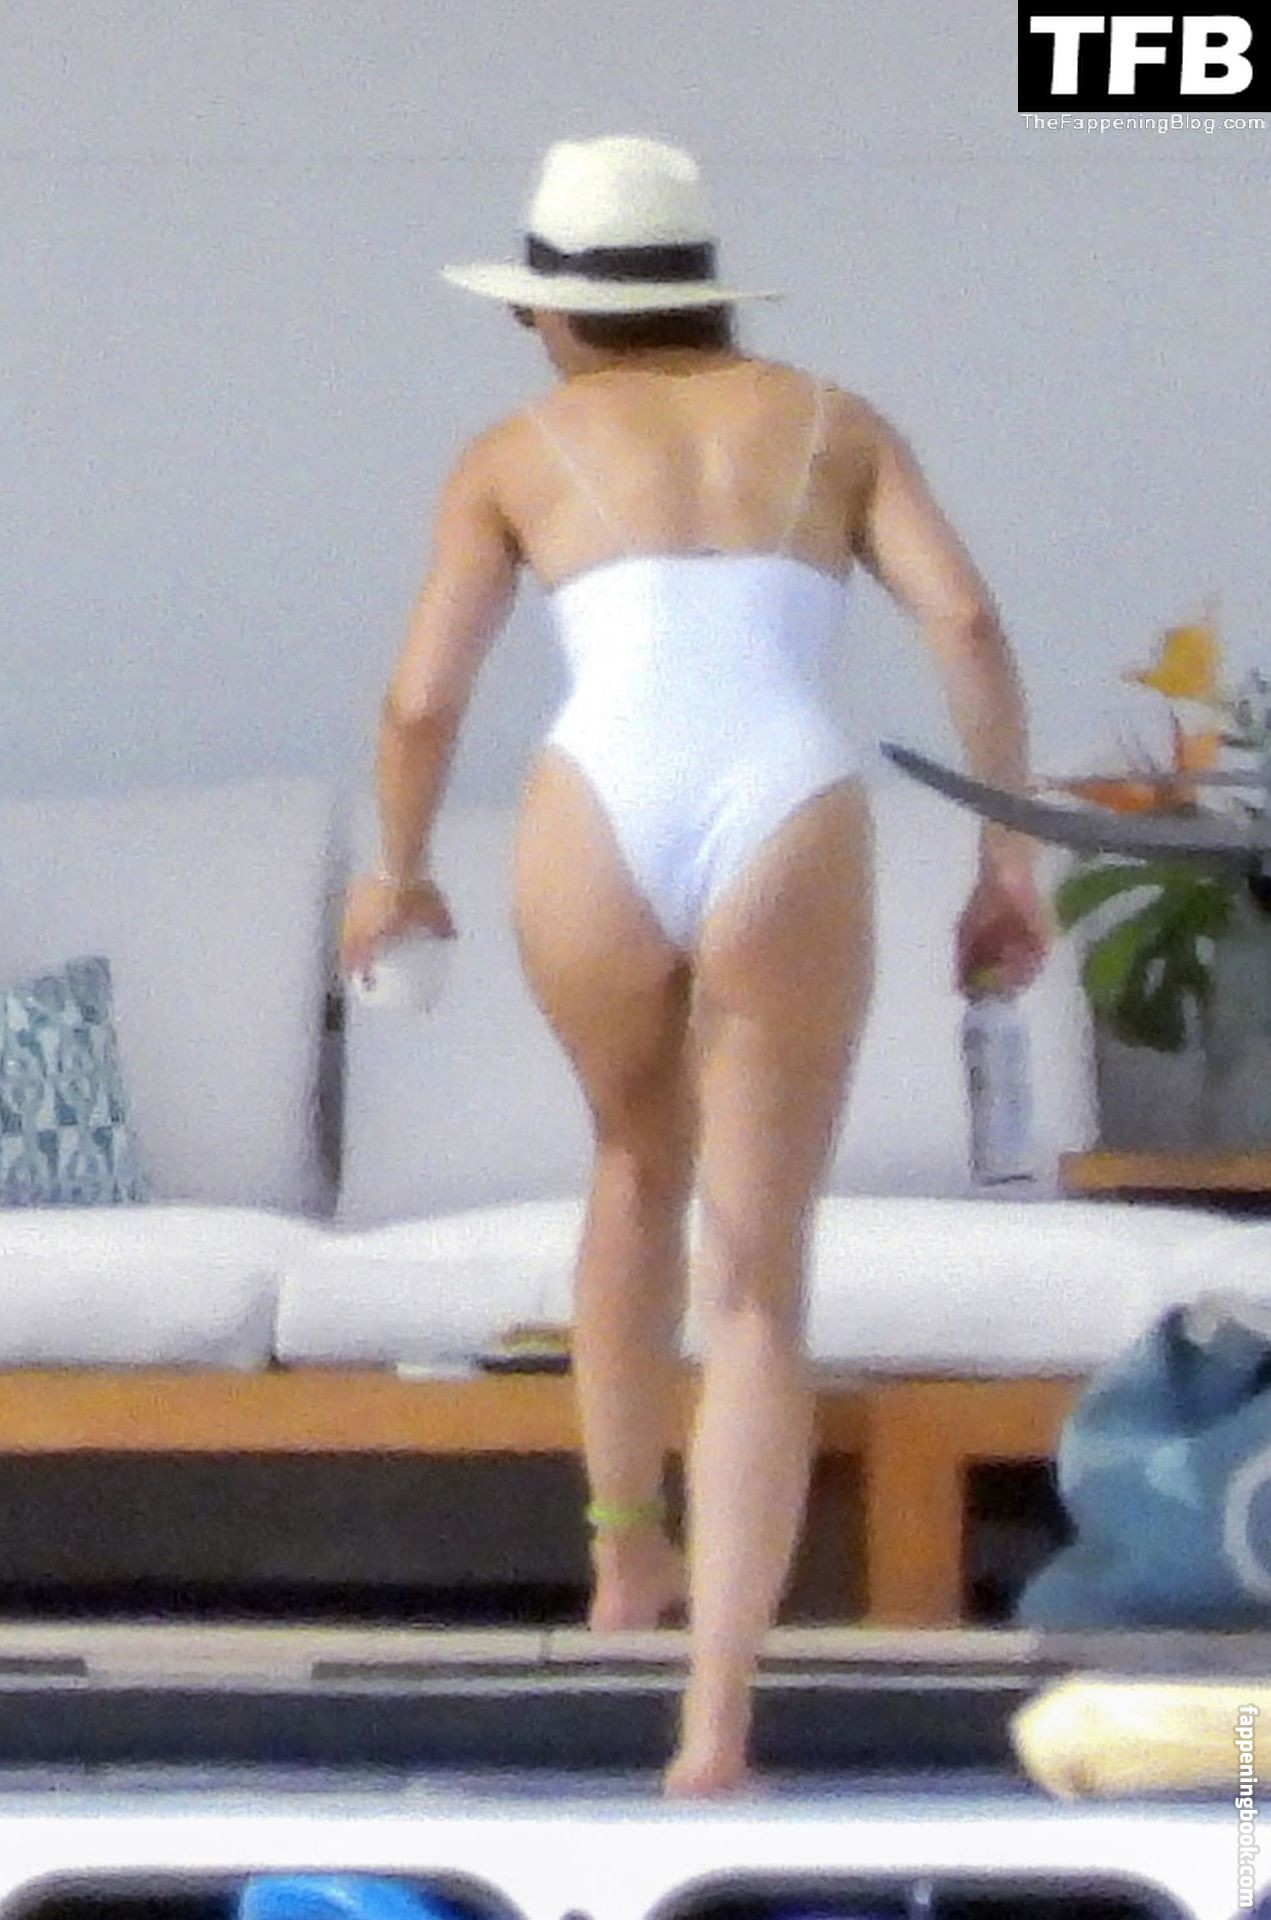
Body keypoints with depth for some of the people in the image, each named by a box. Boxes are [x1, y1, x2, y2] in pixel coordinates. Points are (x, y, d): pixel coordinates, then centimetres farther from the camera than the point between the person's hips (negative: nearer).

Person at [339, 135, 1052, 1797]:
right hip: (790, 840, 0)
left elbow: (421, 703, 13)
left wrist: (398, 875, 31)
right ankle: (716, 1720, -6)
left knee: (640, 1167, 32)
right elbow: (966, 623, 8)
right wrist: (1011, 864, 13)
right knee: (759, 1286, 7)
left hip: (599, 833, 0)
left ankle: (625, 1554, 39)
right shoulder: (830, 423, 23)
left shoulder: (518, 454, 20)